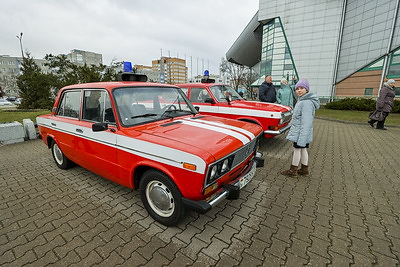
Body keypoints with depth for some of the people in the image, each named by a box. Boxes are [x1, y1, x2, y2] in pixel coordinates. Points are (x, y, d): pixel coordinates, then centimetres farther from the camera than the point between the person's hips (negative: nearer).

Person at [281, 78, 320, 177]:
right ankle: (304, 170, 28)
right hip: (299, 131, 9)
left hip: (301, 132, -9)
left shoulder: (307, 103, -21)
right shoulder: (302, 100, 11)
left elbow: (306, 122, -25)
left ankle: (293, 170, 14)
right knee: (303, 149, 15)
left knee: (297, 149, 1)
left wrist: (301, 138, -27)